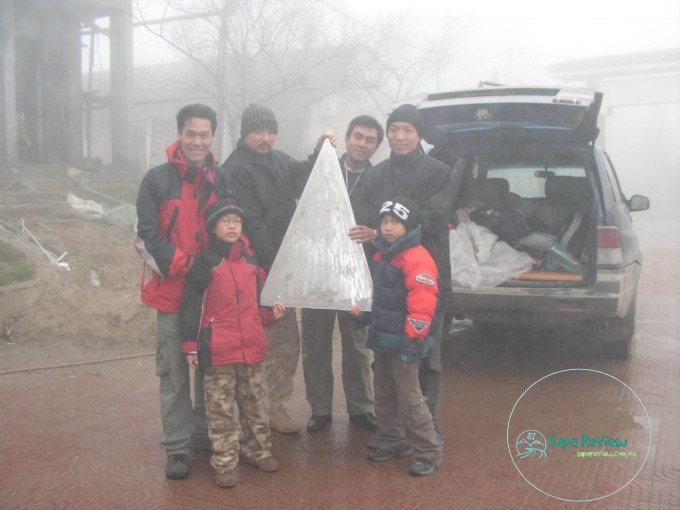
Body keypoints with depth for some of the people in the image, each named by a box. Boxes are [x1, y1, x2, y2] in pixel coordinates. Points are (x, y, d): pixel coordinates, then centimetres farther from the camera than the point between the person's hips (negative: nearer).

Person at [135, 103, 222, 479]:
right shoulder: (157, 180, -2)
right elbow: (148, 235, -8)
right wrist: (183, 266, -17)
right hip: (172, 291, -3)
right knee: (174, 371, 3)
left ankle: (206, 434, 29)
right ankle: (177, 447, 15)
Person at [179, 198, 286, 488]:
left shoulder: (251, 262, 10)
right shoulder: (205, 263, -6)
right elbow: (191, 306, -7)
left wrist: (271, 315, 1)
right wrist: (190, 345, -9)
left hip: (252, 350, 5)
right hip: (218, 353, -5)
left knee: (254, 405, 17)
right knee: (221, 411, 4)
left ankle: (258, 450, 32)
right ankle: (224, 463, 14)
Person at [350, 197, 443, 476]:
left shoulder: (417, 259, -18)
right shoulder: (381, 256, 12)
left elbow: (422, 304, -23)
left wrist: (414, 339, -23)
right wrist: (360, 307, 8)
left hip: (403, 342, -9)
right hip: (381, 339, 9)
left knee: (410, 398, -3)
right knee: (384, 395, 18)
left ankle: (428, 451, 10)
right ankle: (392, 441, 33)